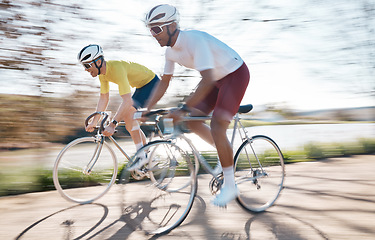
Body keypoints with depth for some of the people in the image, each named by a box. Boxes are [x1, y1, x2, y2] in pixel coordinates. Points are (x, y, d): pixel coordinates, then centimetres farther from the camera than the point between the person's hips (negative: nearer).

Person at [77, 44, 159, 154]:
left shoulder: (117, 68, -34)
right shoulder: (103, 73, -6)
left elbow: (127, 101, -41)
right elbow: (104, 98, 3)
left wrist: (113, 124, -46)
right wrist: (94, 122, -2)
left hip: (151, 83, -9)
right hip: (141, 86, 9)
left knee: (128, 113, -23)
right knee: (129, 121, 7)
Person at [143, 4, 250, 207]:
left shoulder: (195, 40, -31)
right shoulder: (171, 50, -4)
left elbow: (207, 81, -39)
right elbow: (164, 82, 5)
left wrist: (184, 108, -41)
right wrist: (146, 110, -2)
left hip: (235, 74, -8)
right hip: (217, 78, 8)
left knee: (216, 127, -18)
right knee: (192, 121, 1)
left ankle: (229, 186, -5)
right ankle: (226, 153, 22)